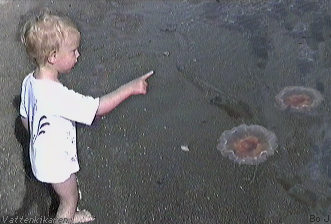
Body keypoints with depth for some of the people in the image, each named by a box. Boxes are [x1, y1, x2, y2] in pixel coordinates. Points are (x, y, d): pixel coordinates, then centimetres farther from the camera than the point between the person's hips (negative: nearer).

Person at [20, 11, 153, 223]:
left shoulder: (30, 81, -11)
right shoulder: (56, 95, -40)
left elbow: (25, 117, 3)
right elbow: (98, 108, -38)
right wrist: (131, 88, -32)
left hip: (41, 154, 8)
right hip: (57, 163, -8)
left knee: (69, 189, 33)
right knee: (70, 199, 18)